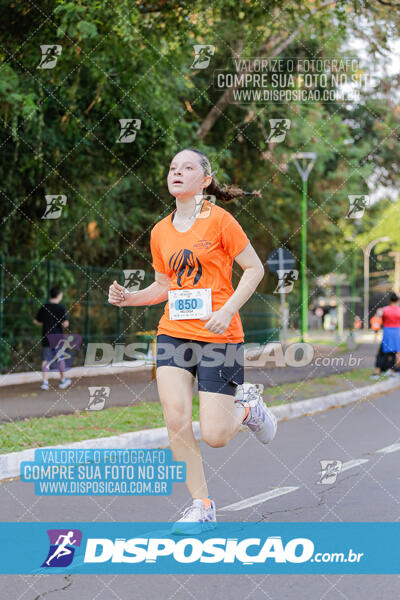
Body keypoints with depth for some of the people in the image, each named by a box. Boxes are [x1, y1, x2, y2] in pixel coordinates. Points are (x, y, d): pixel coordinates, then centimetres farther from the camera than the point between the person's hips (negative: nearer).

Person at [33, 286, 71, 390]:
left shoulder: (44, 307, 1)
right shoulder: (61, 308, -10)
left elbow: (36, 321, 7)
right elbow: (65, 323, -18)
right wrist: (64, 324, 4)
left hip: (46, 338, 2)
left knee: (46, 360, 4)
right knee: (60, 359, 13)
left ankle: (44, 381, -5)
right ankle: (63, 380, 25)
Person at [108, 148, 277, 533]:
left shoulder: (219, 220, -6)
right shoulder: (160, 232, 9)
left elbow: (255, 268, -4)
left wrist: (227, 310, -16)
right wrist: (130, 298, 2)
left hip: (219, 336, -4)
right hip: (174, 332, 4)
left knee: (214, 436, -7)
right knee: (176, 420, -12)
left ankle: (247, 407, 28)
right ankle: (201, 506, 6)